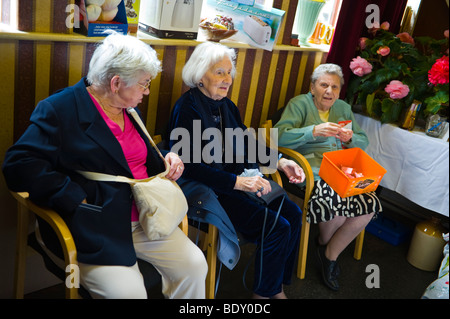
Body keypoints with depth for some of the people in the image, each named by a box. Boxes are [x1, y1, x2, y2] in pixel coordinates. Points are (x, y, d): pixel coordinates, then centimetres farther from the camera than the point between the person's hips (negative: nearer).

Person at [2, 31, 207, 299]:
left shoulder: (128, 109, 13)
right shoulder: (59, 109, -11)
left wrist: (167, 159, 5)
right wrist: (77, 201, -24)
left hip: (144, 218, 7)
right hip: (95, 227, -7)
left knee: (195, 265, -1)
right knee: (129, 291, -23)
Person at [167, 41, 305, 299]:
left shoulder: (227, 106, 12)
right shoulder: (187, 108, -14)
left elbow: (246, 145, 18)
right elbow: (189, 166, -22)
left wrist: (279, 162, 1)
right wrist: (237, 182, -26)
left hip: (241, 181, 8)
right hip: (210, 191, -8)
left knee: (293, 214, -2)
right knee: (278, 228, -16)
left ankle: (277, 285, 15)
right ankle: (264, 293, 9)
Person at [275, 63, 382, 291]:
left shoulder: (344, 108, 22)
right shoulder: (299, 104, 4)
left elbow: (363, 141, 20)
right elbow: (280, 136, -13)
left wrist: (350, 138, -4)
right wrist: (314, 131, -26)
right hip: (312, 167, -5)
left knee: (370, 204, -20)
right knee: (335, 197, -33)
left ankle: (330, 255, 1)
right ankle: (324, 243, 4)